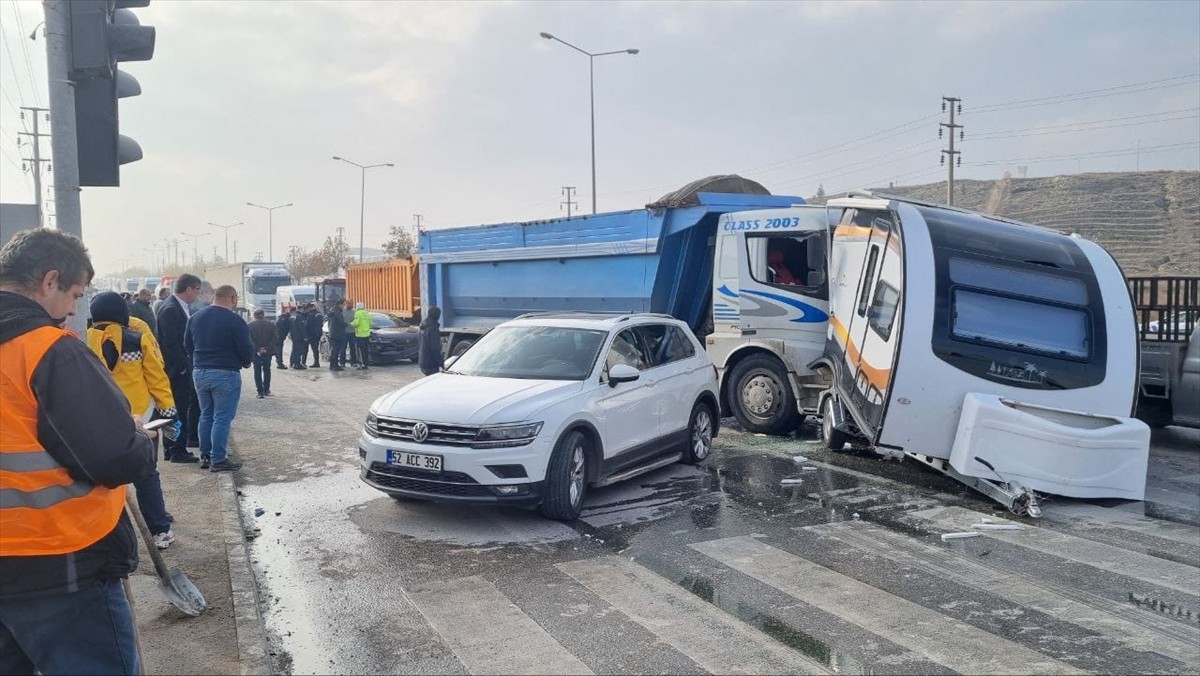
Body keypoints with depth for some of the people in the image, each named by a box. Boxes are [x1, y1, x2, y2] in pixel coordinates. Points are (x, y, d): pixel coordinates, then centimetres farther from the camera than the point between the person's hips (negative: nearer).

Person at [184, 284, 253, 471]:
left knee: (206, 415, 16)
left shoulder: (195, 317, 8)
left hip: (199, 372, 7)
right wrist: (246, 362, 7)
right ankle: (218, 460, 0)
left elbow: (187, 346, 13)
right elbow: (246, 349, -13)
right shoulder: (234, 320, -14)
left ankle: (205, 456, 20)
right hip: (225, 373, -7)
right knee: (222, 418, -2)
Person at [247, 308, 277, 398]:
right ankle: (266, 389, 21)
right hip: (268, 352, 2)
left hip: (255, 353, -2)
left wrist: (257, 350, -9)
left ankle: (260, 392, 0)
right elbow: (274, 339, -4)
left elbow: (250, 340, -9)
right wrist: (267, 348, -6)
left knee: (257, 372, 4)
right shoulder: (271, 325, 0)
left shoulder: (250, 326, -5)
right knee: (267, 370, 16)